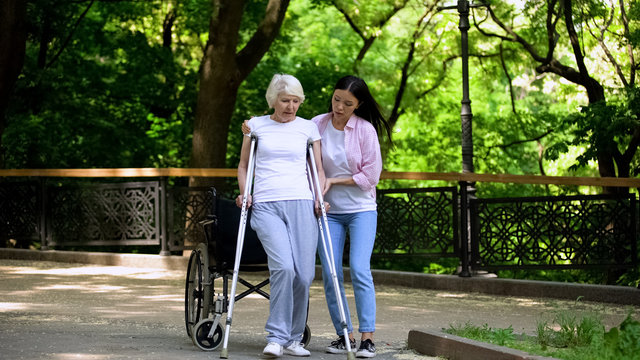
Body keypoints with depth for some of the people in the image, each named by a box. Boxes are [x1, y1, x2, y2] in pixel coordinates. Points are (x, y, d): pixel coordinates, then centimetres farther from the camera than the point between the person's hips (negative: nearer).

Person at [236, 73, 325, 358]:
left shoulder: (308, 128, 14)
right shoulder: (256, 126, 12)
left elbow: (319, 168, 19)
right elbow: (243, 165, 20)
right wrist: (244, 194, 4)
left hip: (301, 204, 2)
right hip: (266, 206, -2)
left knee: (303, 274, -5)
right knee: (283, 266, -22)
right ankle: (276, 337, -17)